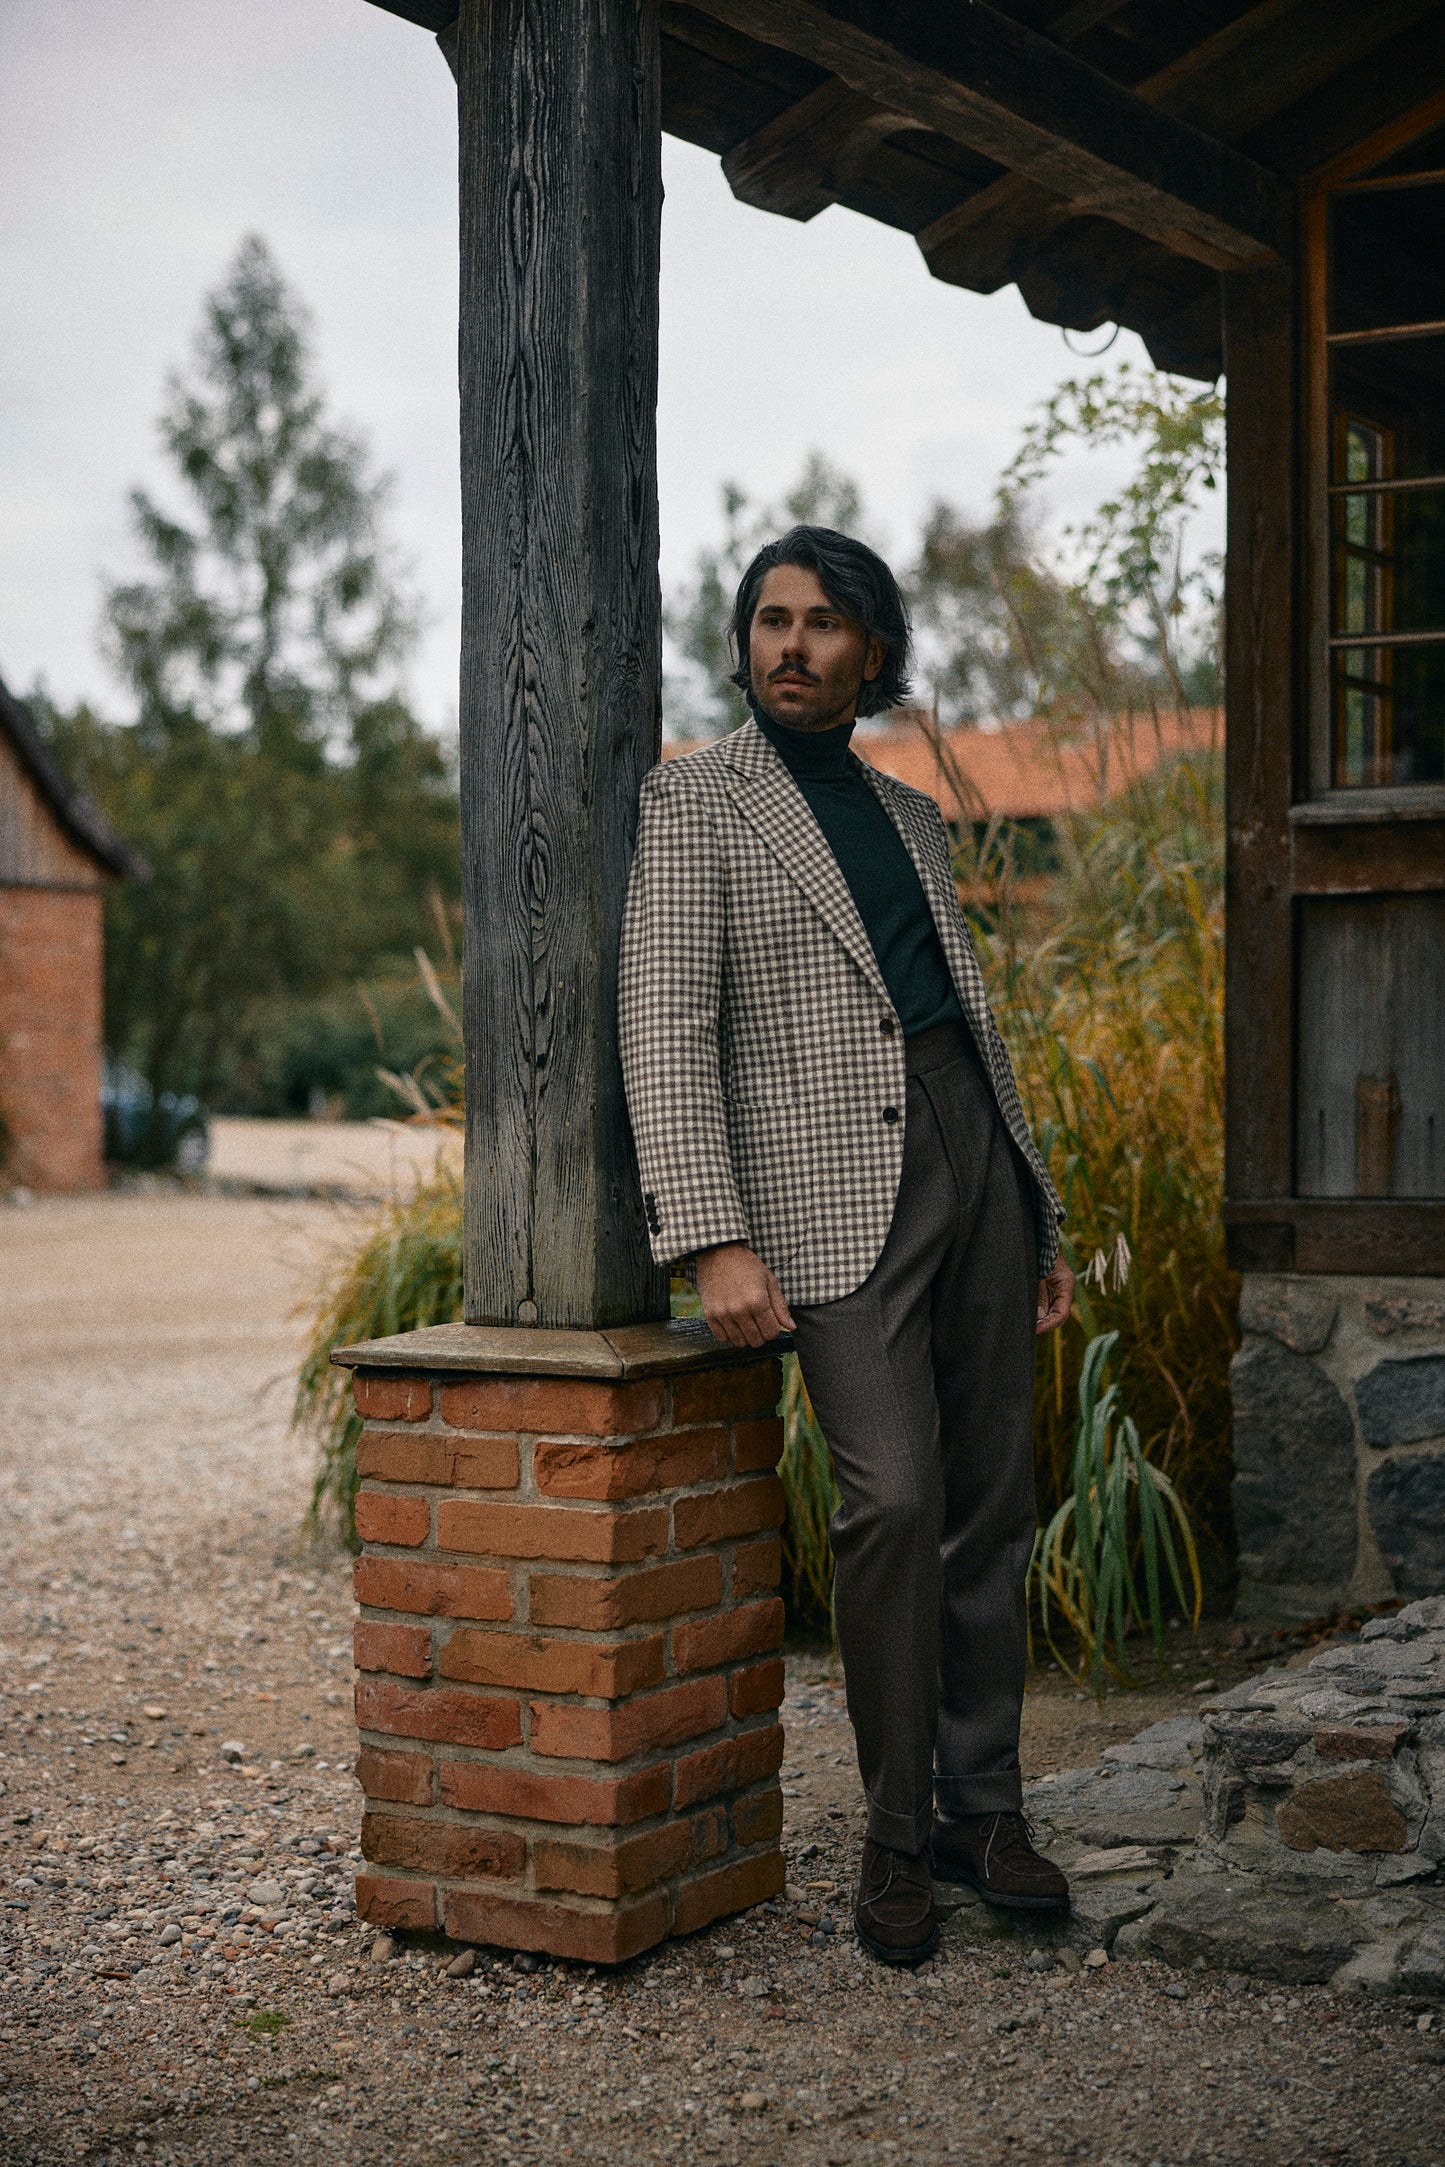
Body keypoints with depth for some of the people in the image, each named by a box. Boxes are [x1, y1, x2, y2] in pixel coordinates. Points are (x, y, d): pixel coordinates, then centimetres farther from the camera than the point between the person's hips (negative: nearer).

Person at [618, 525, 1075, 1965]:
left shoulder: (913, 818, 21)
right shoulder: (694, 805, 2)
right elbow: (666, 1031, -8)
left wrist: (1041, 1222, 20)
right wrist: (713, 1242, -18)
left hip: (973, 1154, 6)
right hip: (829, 1184, -6)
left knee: (992, 1498, 5)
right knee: (893, 1495, -15)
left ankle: (983, 1808, 17)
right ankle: (896, 1840, 0)